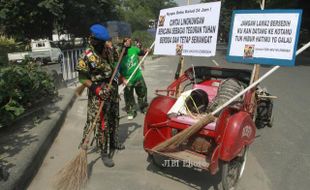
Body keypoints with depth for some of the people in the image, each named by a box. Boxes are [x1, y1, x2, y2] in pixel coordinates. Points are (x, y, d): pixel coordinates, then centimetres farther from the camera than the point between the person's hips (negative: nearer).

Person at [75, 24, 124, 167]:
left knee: (114, 117, 17)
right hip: (99, 92, -6)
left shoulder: (108, 49, 2)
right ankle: (104, 153, 9)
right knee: (102, 122, -2)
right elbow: (82, 78, -15)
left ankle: (113, 142, 37)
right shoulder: (86, 56, -16)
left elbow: (117, 60, 23)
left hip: (112, 88, 7)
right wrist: (96, 89, -27)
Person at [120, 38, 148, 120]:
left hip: (138, 76, 4)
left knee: (142, 92, 17)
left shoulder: (133, 49, -9)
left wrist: (145, 51, -5)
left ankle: (144, 108, 37)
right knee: (129, 97, 6)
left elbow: (140, 52, 13)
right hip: (128, 80, -4)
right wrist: (123, 79, -19)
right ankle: (131, 112, 25)